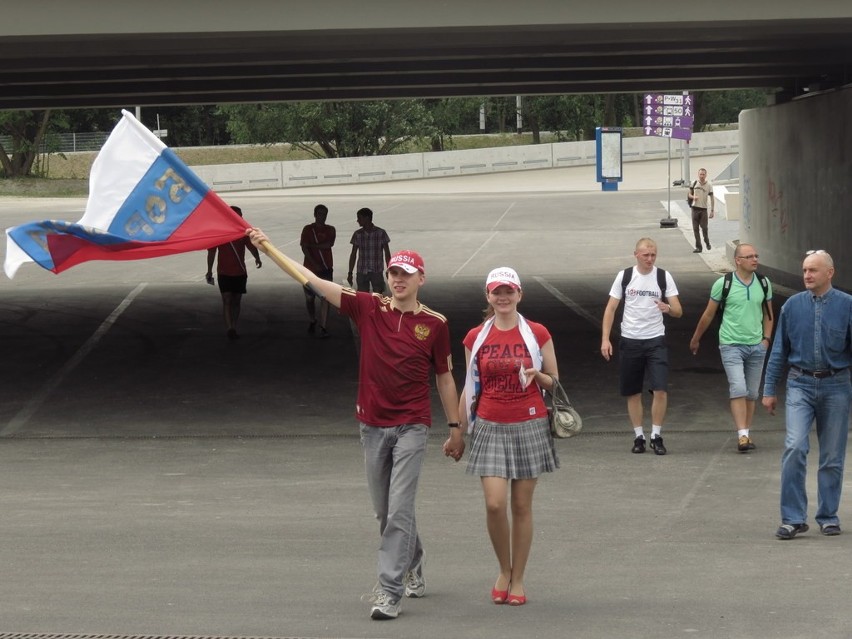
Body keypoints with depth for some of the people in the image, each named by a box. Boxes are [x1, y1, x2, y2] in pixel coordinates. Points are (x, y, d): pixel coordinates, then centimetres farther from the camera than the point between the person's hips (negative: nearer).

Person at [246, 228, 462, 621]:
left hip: (411, 427, -3)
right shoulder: (368, 308, 0)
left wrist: (455, 428, 8)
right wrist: (267, 247, -9)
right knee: (384, 510, 12)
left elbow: (444, 378, 7)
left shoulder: (434, 324, -2)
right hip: (373, 425, 3)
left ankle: (389, 591, -10)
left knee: (399, 510, -10)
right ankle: (412, 570, 33)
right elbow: (315, 282, -3)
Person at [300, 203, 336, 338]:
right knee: (309, 297, 7)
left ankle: (323, 327, -12)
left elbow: (329, 244, -9)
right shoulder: (308, 229, 3)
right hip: (310, 268, 0)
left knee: (325, 297, -10)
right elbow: (304, 248, -7)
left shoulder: (330, 230, 8)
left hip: (326, 268, 0)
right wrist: (315, 264, -15)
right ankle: (312, 321, 32)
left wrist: (312, 245, -9)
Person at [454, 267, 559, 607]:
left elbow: (554, 382, 7)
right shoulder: (476, 338, 5)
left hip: (529, 426, -1)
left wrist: (536, 375, -15)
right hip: (490, 427, 1)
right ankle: (503, 570, 13)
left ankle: (517, 579, 15)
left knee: (521, 506, 3)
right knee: (495, 504, -11)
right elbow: (470, 388, 12)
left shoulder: (537, 334, 1)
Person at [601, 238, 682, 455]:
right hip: (629, 341, 1)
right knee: (633, 392, 6)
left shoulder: (664, 277, 1)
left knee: (661, 389, -11)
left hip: (656, 341, -1)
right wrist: (605, 339, -4)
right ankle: (639, 437, 17)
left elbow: (678, 311, -1)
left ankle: (656, 436, 0)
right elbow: (610, 309, 4)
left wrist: (668, 308, -25)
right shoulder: (624, 276, 2)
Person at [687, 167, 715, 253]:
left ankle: (707, 242, 22)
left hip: (704, 209, -2)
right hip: (695, 208, 2)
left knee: (704, 228, -4)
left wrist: (712, 211, -2)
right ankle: (698, 247, 7)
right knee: (696, 229, 1)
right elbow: (689, 194, 11)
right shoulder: (694, 183, 3)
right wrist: (693, 197, -13)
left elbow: (711, 198, 2)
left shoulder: (709, 185, -1)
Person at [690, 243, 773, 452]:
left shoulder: (764, 283, 5)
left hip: (756, 346, 4)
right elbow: (708, 315, 5)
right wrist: (695, 339, 13)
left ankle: (746, 433, 18)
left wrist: (766, 338, 5)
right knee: (738, 389, -15)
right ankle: (742, 435, -19)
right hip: (731, 345, -4)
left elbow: (768, 315, 18)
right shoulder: (724, 283, -6)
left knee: (752, 393, 8)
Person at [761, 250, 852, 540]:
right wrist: (769, 389, 7)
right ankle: (793, 518, -8)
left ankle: (828, 517, 19)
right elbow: (779, 351, 9)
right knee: (795, 448, -13)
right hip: (800, 385, 0)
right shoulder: (793, 306, 3)